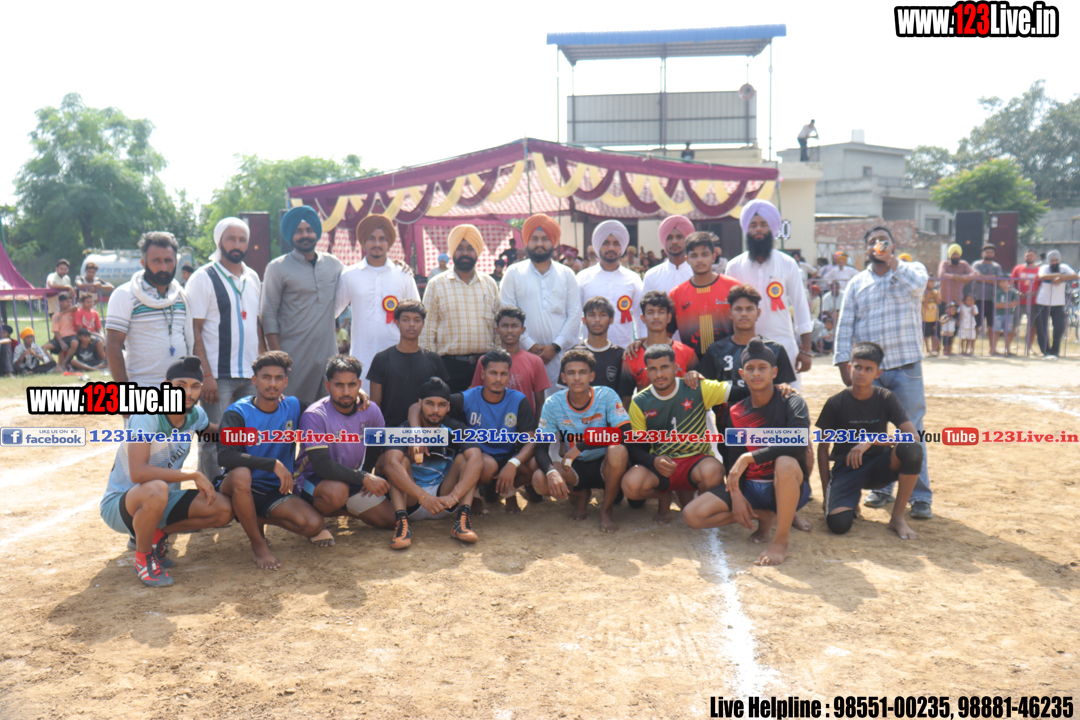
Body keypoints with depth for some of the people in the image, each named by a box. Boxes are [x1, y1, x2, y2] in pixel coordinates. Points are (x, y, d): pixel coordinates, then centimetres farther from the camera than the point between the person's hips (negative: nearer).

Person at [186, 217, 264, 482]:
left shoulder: (253, 277, 14)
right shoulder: (203, 278, -4)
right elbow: (194, 329, -8)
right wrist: (206, 374, -16)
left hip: (251, 374, 6)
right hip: (218, 375, -5)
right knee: (214, 441, -1)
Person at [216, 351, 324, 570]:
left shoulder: (293, 407, 2)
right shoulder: (238, 413, -13)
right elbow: (225, 456, -29)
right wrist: (274, 464, -32)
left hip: (275, 490, 4)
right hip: (241, 487, -4)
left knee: (314, 525, -20)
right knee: (240, 474, -39)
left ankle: (259, 520, 12)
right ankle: (258, 545, -18)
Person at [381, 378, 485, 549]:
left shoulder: (456, 430, -3)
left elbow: (477, 461, -23)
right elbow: (391, 465, -28)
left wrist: (453, 497, -38)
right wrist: (423, 497, -40)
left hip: (444, 498, 1)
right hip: (411, 500, -1)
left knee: (463, 458, -15)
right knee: (401, 459, -21)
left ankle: (463, 518, -32)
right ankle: (401, 521, -37)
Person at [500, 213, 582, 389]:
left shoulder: (567, 274, 12)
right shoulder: (514, 273, 7)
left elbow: (575, 315, 6)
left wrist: (555, 346, -5)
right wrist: (529, 345, -7)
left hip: (561, 354, 1)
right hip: (525, 355, -1)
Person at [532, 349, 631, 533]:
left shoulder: (607, 396, -14)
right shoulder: (553, 404, -9)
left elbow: (626, 435, -25)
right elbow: (541, 448, -12)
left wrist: (581, 446, -29)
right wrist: (551, 472, -35)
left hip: (605, 465, -2)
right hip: (576, 469, 2)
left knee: (617, 451, -36)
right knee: (539, 480, -26)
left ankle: (606, 509, -9)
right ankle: (580, 495, 9)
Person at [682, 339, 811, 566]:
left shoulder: (792, 403, -8)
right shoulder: (735, 413, 5)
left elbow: (799, 443, -27)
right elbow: (732, 460, 6)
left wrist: (748, 457, -28)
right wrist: (736, 495, -11)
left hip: (788, 487, -4)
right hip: (749, 487, 5)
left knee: (786, 463, -41)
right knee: (692, 515, -14)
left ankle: (780, 542, -21)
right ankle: (765, 515, 7)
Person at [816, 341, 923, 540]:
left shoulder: (887, 399, -4)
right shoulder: (836, 403, -6)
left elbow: (913, 435, -17)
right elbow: (823, 448, 2)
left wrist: (871, 440, -28)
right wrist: (827, 492, -1)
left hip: (878, 467, 2)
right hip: (846, 468, -1)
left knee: (912, 450, -31)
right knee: (838, 523, -29)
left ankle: (897, 516, -13)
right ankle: (852, 499, 10)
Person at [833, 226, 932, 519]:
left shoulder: (910, 271, 8)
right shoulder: (857, 283, 11)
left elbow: (917, 283, -18)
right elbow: (845, 325, 8)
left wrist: (890, 260, -11)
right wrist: (843, 361, 0)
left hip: (906, 367, -2)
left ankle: (920, 497, 4)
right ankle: (881, 488, 23)